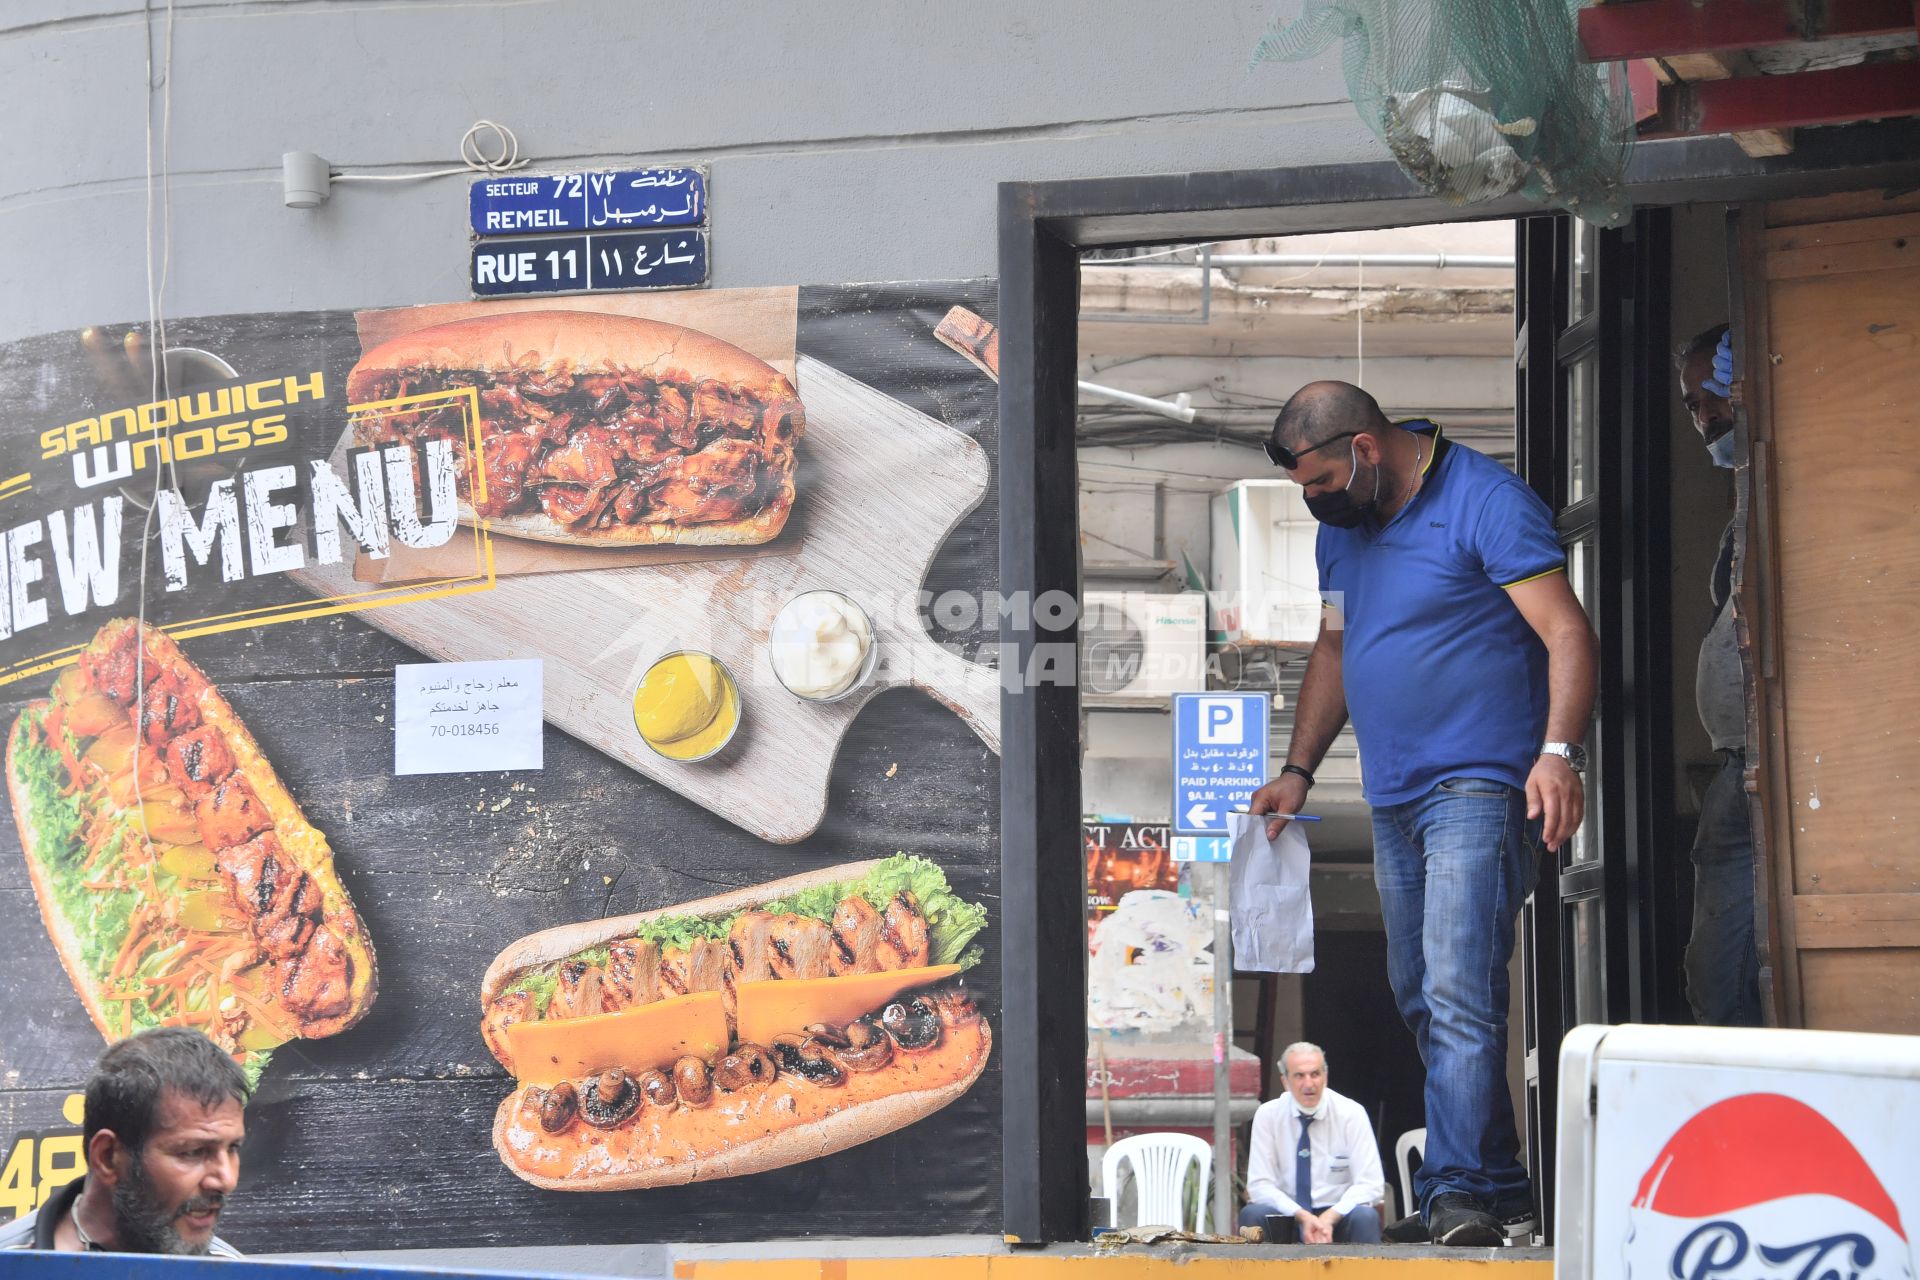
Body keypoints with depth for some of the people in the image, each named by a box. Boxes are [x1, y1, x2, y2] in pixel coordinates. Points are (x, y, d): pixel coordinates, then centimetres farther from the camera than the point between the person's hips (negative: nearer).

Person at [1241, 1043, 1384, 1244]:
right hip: (1286, 1215, 1)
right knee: (1251, 1214, -31)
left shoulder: (1351, 1113, -5)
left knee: (1365, 1218, -34)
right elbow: (1259, 1185, -6)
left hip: (1338, 1215, -1)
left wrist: (1329, 1218, -23)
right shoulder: (1267, 1115, -2)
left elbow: (1371, 1184, -9)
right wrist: (1302, 1216, -22)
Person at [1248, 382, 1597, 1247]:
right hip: (1394, 801, 9)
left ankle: (1460, 1191, -19)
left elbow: (1568, 634, -15)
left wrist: (1559, 752, -27)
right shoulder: (1342, 527, 15)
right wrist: (1298, 770, 20)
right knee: (1421, 1004, 8)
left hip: (1478, 791, -9)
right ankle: (1499, 1187, 14)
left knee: (1458, 997, -17)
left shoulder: (1485, 504, -11)